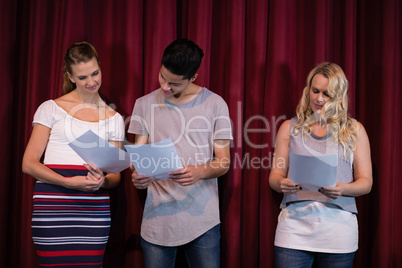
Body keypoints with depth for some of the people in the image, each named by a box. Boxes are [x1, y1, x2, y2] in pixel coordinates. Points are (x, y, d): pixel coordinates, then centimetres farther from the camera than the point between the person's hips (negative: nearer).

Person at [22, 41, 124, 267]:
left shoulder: (114, 119, 16)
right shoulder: (51, 109, 7)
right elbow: (29, 163, 1)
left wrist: (103, 181, -9)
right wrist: (69, 182, -14)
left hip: (94, 210, 2)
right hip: (52, 208, -2)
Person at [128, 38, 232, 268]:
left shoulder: (215, 104, 2)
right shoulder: (145, 104, 8)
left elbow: (223, 161, 2)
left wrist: (199, 172, -18)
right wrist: (138, 176, -12)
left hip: (202, 220, -1)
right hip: (157, 220, 2)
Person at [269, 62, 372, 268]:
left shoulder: (354, 131, 7)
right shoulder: (290, 128, 8)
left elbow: (366, 182, 5)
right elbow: (274, 176, 9)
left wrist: (342, 189, -16)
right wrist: (282, 183, -14)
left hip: (338, 229, 0)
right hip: (295, 225, 0)